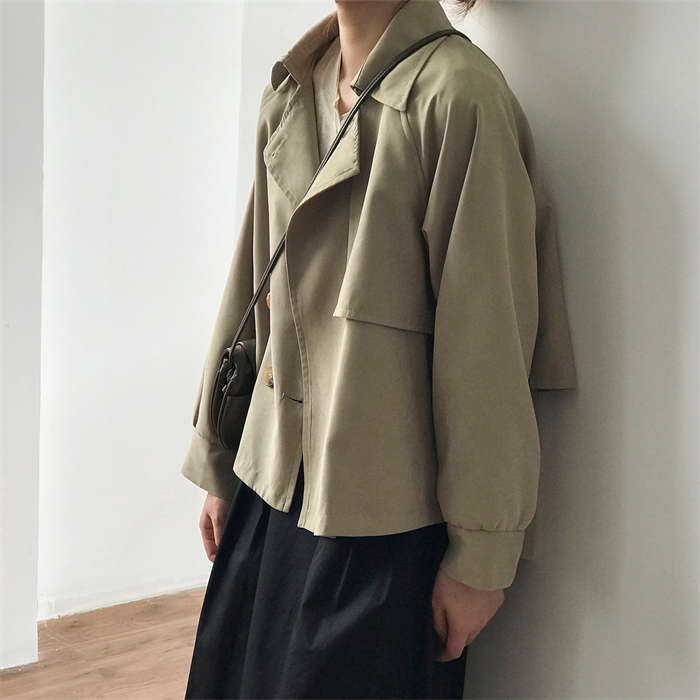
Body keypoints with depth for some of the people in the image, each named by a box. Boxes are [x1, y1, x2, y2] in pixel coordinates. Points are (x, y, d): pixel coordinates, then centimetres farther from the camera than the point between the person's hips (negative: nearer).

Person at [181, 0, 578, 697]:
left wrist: (481, 553, -12)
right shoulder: (289, 93, 8)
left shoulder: (458, 91, -14)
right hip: (274, 487, 7)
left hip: (385, 516, -6)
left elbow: (488, 333, -16)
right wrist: (218, 468, 14)